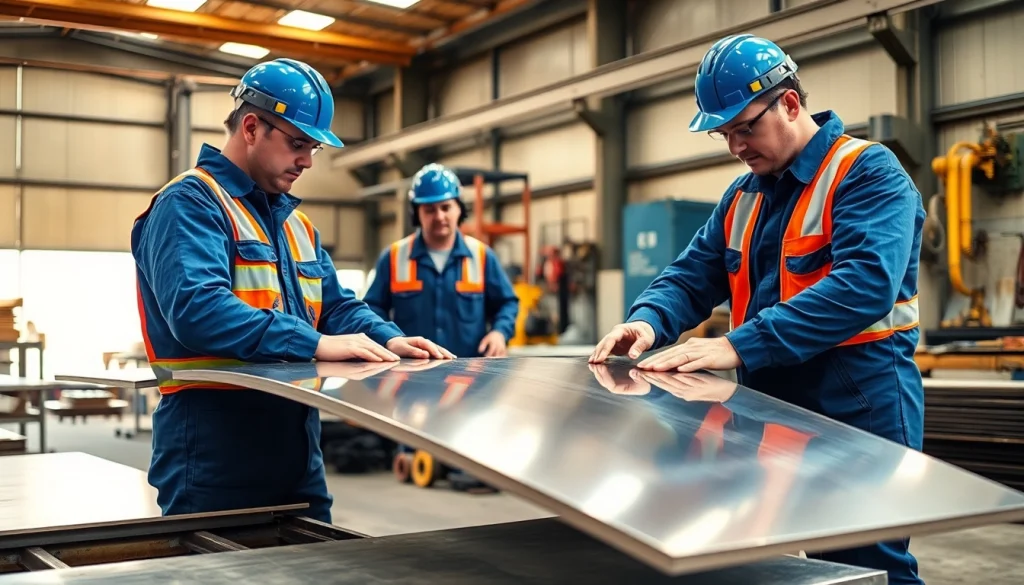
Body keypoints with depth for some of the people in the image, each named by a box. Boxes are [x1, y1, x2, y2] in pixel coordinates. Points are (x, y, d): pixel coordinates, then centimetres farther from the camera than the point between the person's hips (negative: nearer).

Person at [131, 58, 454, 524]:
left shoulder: (295, 223, 18)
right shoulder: (190, 204, -11)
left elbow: (336, 306, 19)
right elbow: (196, 308, -26)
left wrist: (389, 339, -3)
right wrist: (314, 344, -30)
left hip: (298, 449, 9)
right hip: (214, 456, -8)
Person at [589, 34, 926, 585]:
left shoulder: (868, 172, -11)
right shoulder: (742, 196, 14)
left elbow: (864, 284, -26)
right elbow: (692, 276, 11)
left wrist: (738, 346, -31)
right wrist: (648, 321, -13)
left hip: (858, 417, -7)